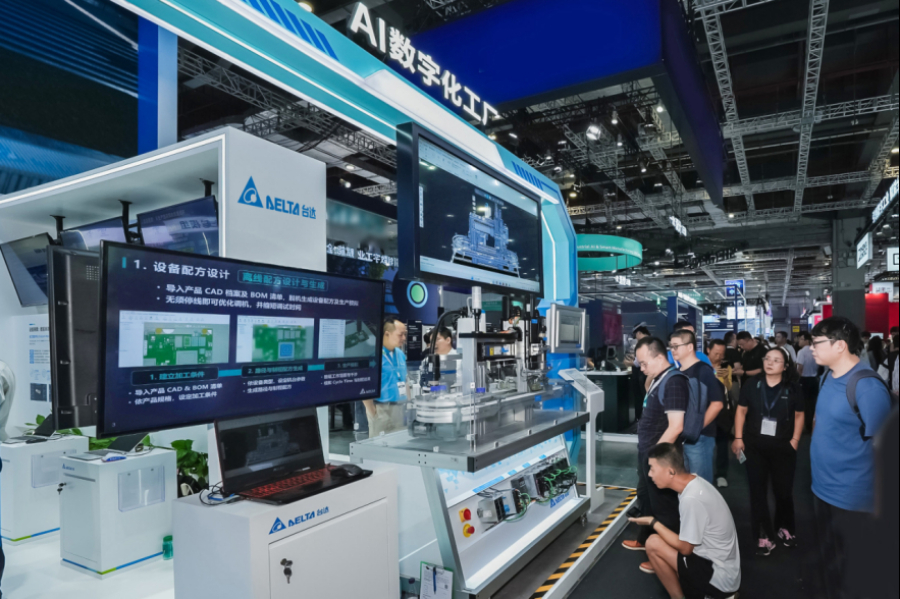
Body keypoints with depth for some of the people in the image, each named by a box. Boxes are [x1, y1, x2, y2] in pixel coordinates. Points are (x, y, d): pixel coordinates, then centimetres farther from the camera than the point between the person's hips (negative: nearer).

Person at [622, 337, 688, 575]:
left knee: (663, 505, 6)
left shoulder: (674, 381, -23)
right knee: (645, 497, 24)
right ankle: (646, 540, 43)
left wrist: (654, 454, -20)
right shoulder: (658, 379, 7)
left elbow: (676, 426, -26)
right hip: (648, 452, 10)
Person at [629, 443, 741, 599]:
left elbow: (685, 548, -15)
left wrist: (653, 522, -7)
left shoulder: (691, 498, -27)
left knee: (653, 544, -13)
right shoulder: (695, 483, 0)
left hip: (720, 578, -9)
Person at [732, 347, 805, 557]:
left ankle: (784, 528, 36)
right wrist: (738, 438, -3)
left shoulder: (793, 388, -5)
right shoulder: (753, 384, -3)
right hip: (755, 446, 1)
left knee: (783, 490, 12)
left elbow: (799, 415, 3)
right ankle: (765, 537, 15)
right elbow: (741, 410, 1)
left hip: (783, 447, 0)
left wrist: (795, 440, -5)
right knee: (758, 491, 5)